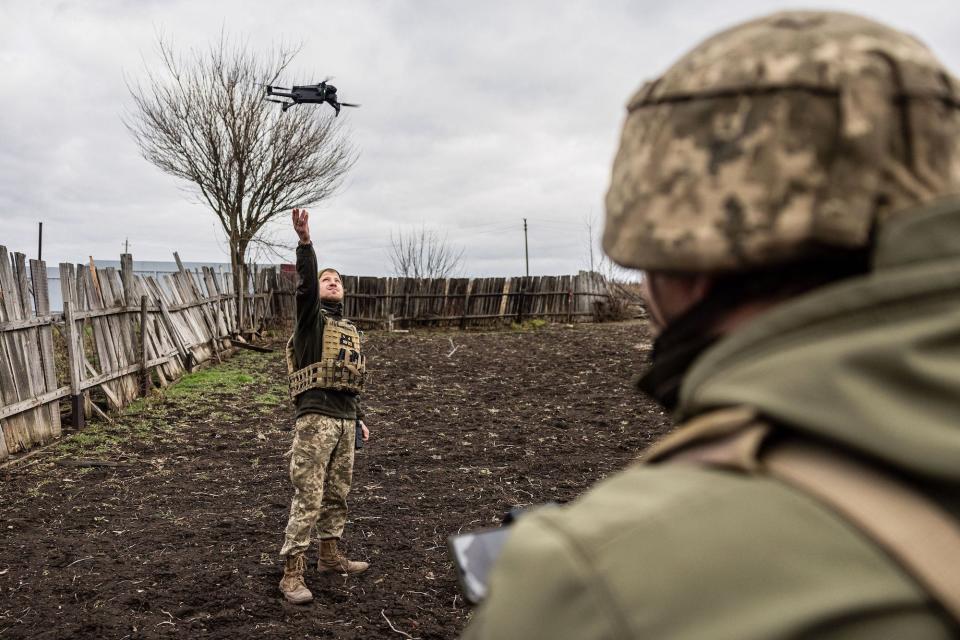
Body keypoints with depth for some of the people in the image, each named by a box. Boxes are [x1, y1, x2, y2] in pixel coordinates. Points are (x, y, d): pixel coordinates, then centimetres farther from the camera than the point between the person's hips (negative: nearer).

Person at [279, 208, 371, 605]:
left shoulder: (350, 330, 20)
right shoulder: (310, 316, 1)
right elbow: (305, 284, -20)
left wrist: (359, 419, 21)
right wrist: (305, 241, -33)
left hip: (344, 420, 7)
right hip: (315, 419, -7)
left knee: (337, 493, 16)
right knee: (308, 497, -7)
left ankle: (330, 555, 31)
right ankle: (292, 574, 0)